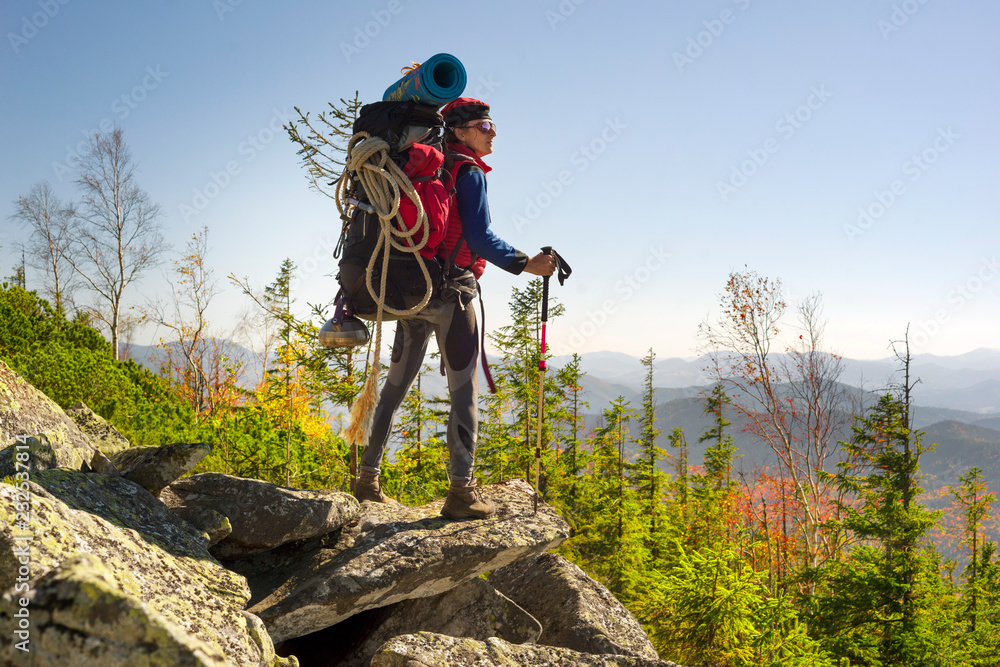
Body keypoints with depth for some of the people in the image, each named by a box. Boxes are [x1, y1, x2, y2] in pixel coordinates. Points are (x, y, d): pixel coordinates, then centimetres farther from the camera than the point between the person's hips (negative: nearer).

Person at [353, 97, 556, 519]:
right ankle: (462, 491, -6)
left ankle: (368, 478, 20)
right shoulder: (469, 173, -7)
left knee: (396, 385, 14)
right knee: (464, 390, -3)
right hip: (451, 293, -7)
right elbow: (479, 237, -17)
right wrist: (526, 265, -18)